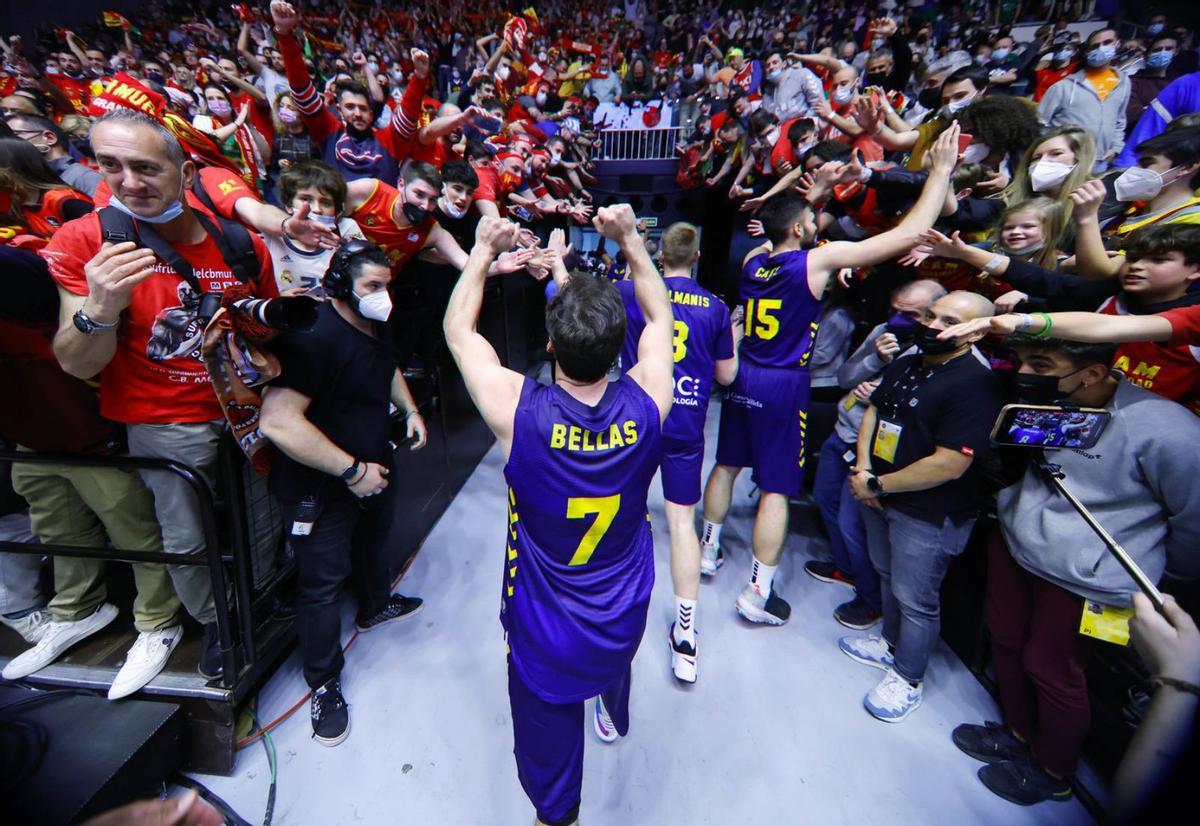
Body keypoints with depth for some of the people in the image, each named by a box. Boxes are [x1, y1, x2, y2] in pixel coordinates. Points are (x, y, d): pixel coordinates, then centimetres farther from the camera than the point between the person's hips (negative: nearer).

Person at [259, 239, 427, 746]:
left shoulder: (377, 327, 0)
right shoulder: (313, 337, -29)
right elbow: (278, 421, -36)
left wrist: (409, 409, 8)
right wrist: (351, 471, -31)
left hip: (371, 468, 9)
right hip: (321, 486, -9)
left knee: (373, 537, 29)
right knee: (323, 581, 6)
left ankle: (375, 605, 58)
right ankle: (324, 684, 27)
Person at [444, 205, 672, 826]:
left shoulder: (519, 411, -29)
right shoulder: (646, 403, -23)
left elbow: (458, 329, -9)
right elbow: (660, 315, -2)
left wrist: (483, 250, -1)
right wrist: (629, 239, 0)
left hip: (544, 633, -3)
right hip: (625, 621, 4)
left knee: (548, 737, 25)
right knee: (614, 653, 40)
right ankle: (614, 713, 70)